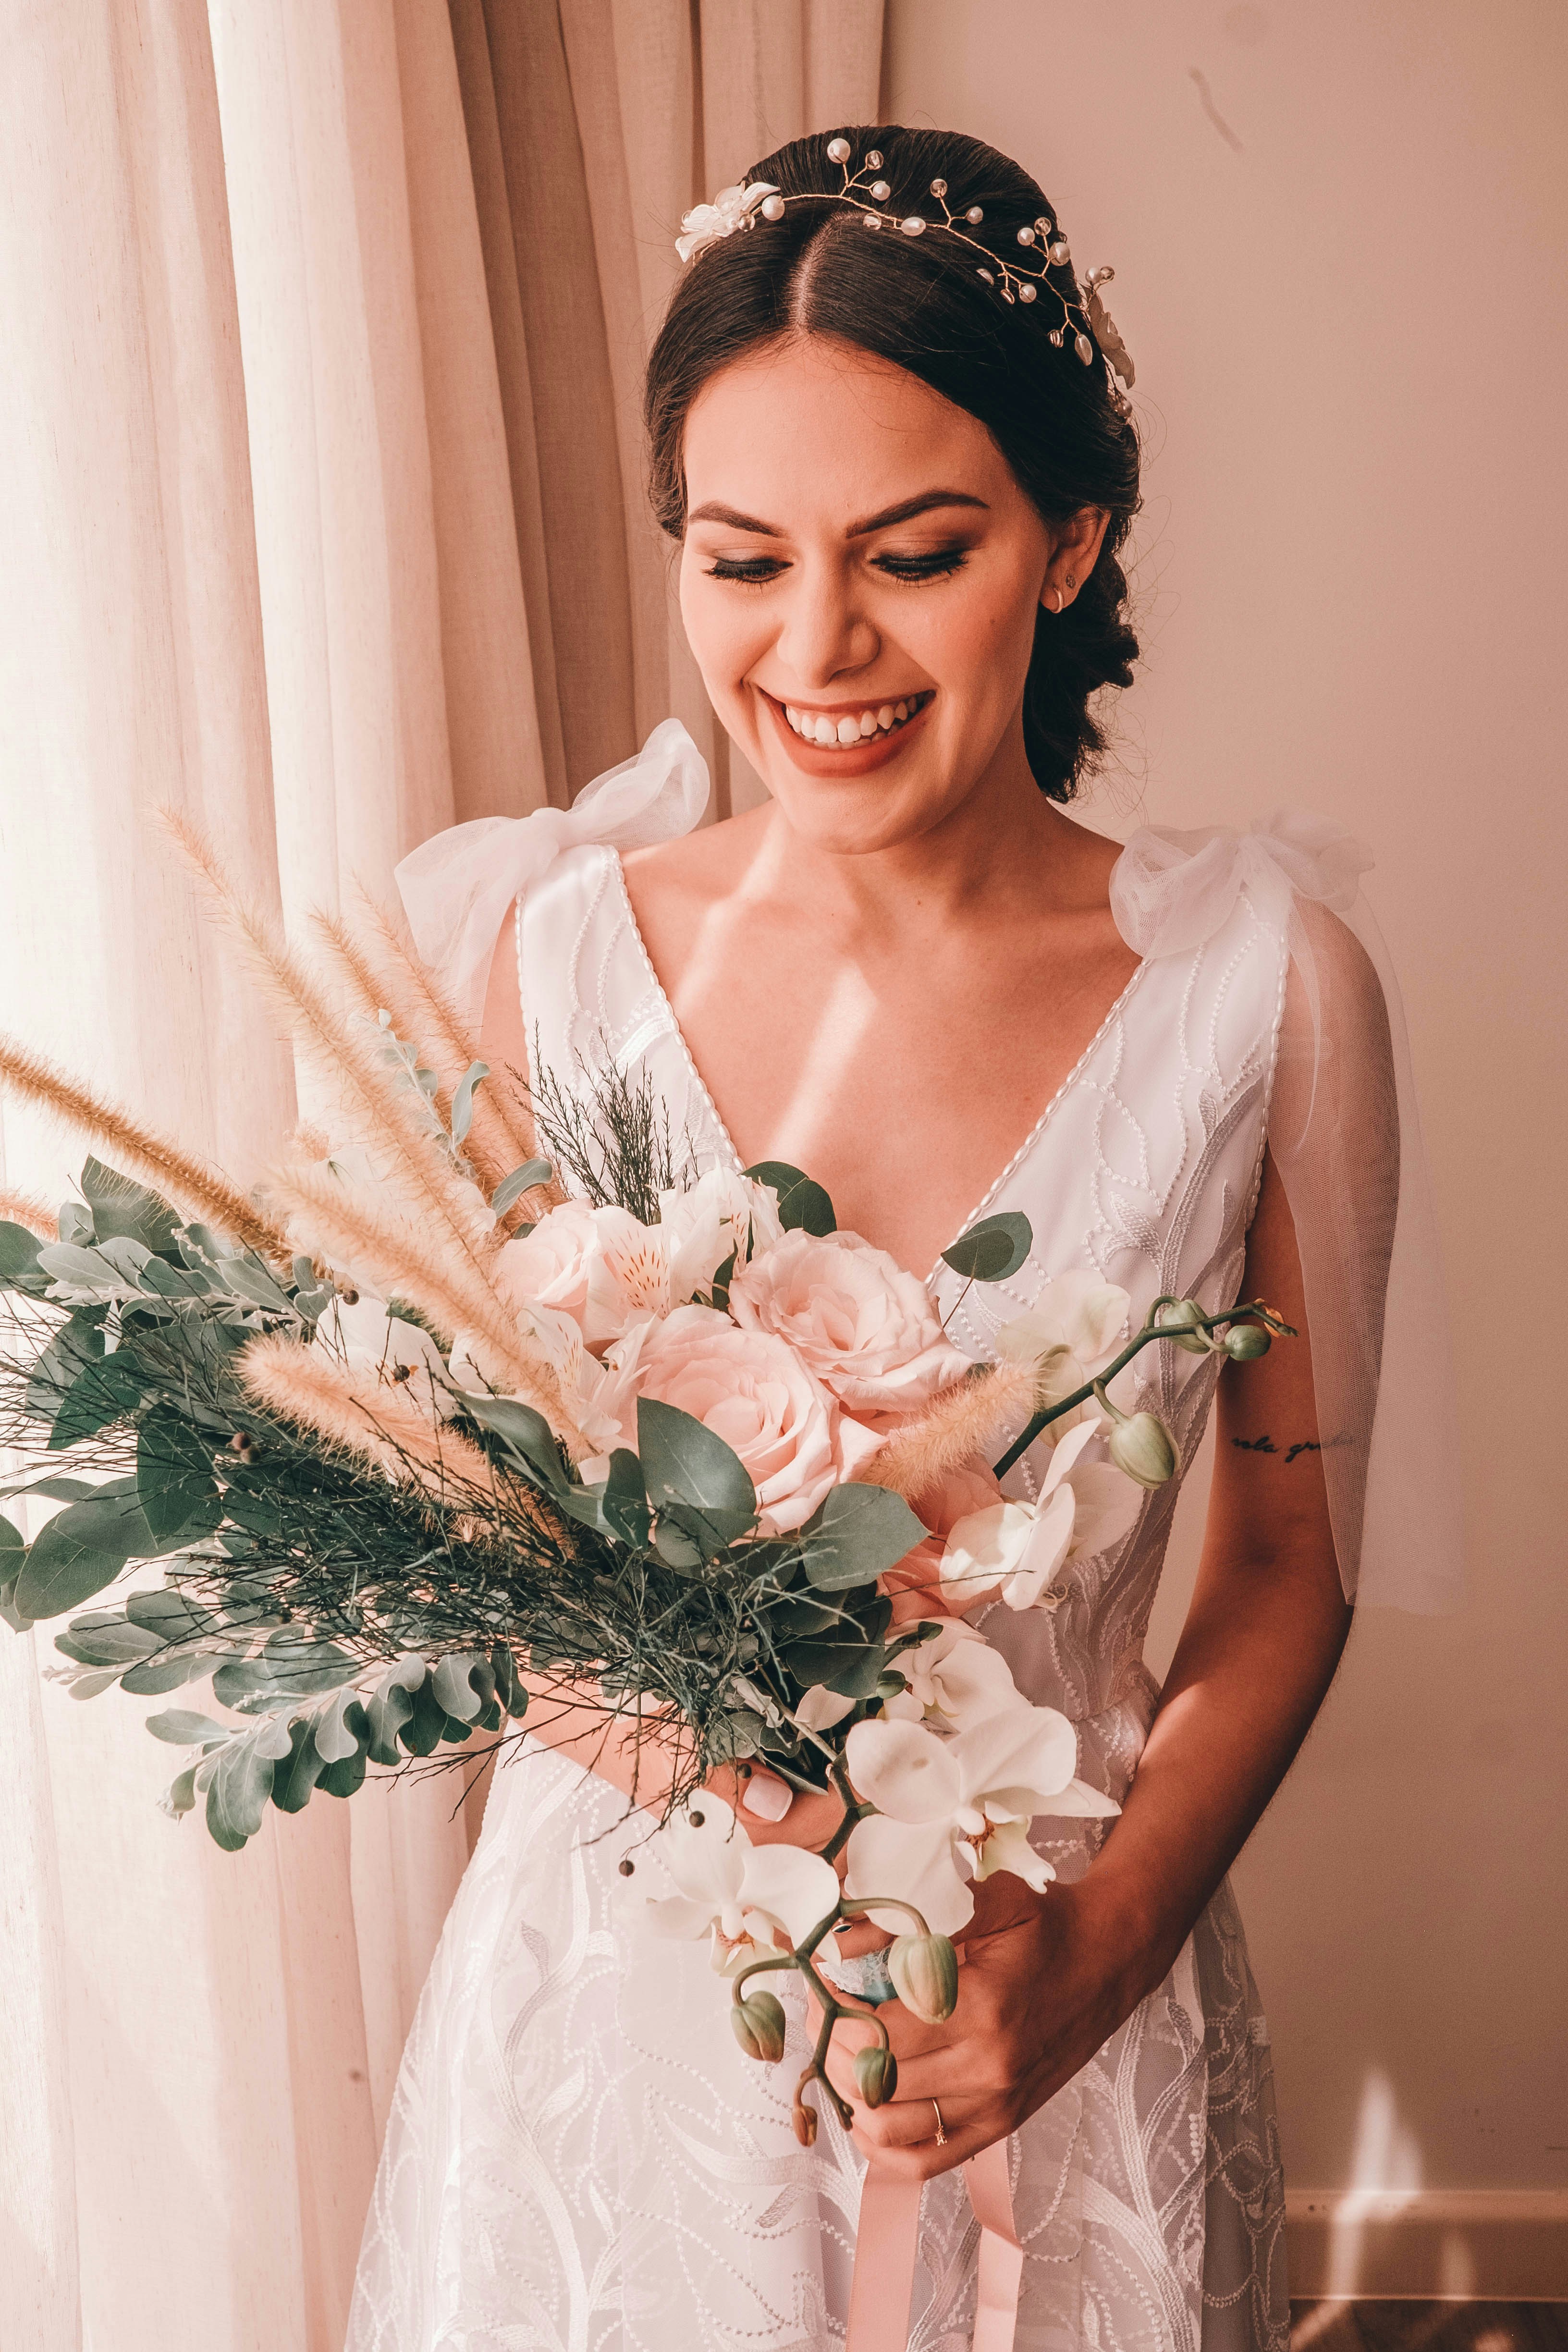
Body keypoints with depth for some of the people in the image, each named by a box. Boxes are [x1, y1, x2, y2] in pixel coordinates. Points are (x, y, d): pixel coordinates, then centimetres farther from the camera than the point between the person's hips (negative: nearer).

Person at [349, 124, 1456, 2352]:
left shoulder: (1267, 993, -11)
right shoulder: (544, 951, -10)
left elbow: (1295, 1552, -2)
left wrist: (1104, 1947, -15)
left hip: (1046, 2009, 0)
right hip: (615, 1979, 1)